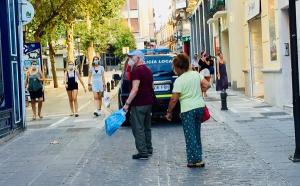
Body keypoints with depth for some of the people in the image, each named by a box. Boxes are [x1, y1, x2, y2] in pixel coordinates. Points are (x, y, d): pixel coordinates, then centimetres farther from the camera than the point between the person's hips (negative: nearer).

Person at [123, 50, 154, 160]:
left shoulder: (137, 70, -15)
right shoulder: (148, 70, 14)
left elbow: (135, 89, -22)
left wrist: (127, 103, -21)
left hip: (138, 105, -9)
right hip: (148, 103, 9)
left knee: (138, 129, -4)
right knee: (146, 127, 17)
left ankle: (143, 152, -4)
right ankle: (148, 150, 23)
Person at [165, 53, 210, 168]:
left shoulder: (179, 81, -13)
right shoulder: (196, 74, 4)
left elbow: (174, 99, -14)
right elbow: (207, 85, 5)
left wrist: (169, 112, -3)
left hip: (188, 110, -6)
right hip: (200, 106, 7)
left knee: (190, 136, 2)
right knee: (196, 134, 16)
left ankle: (194, 160, 2)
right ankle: (198, 159, 18)